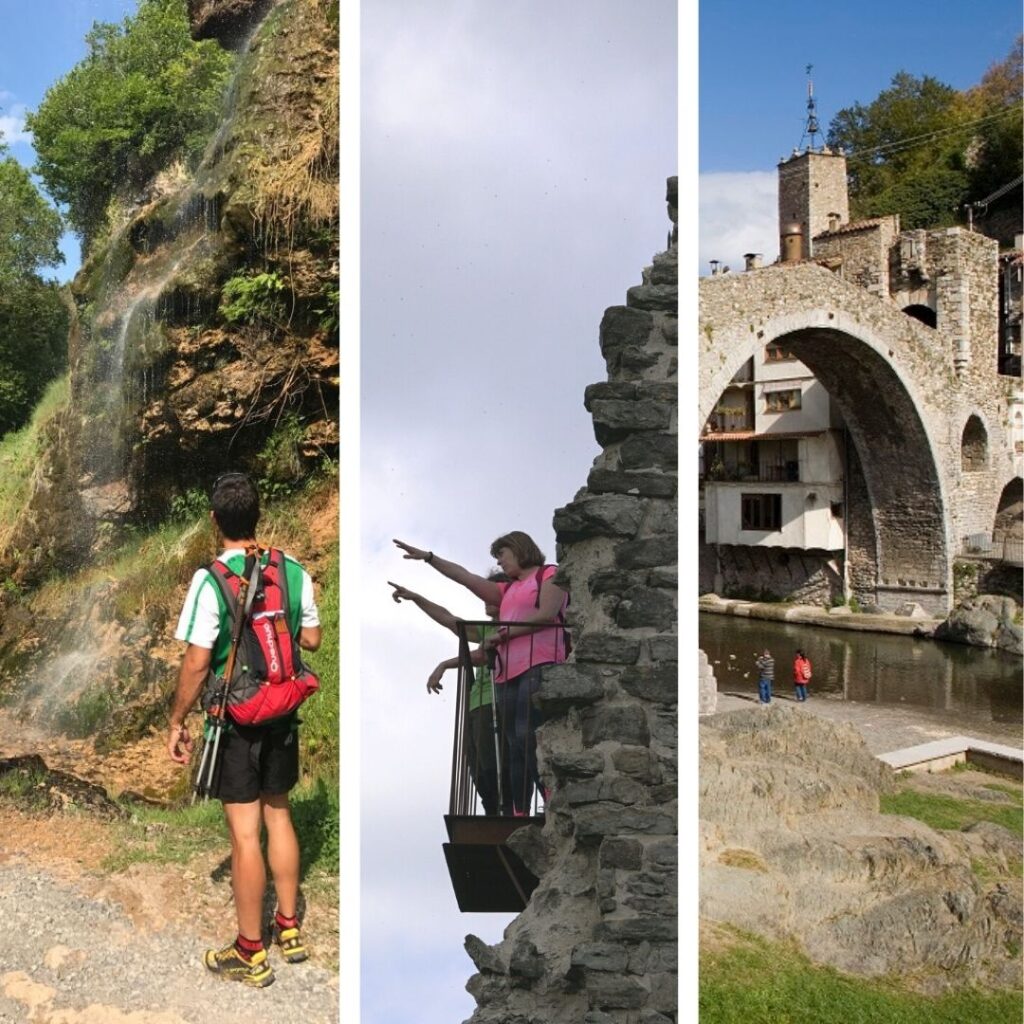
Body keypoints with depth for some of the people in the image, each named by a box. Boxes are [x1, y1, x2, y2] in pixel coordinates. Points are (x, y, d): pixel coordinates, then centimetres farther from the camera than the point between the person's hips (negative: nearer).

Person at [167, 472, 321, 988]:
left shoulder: (211, 582, -18)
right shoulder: (294, 572, -4)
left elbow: (196, 663, -17)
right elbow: (312, 639, 6)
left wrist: (177, 722, -5)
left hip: (235, 721, -5)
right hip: (282, 715, 5)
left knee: (244, 832, 4)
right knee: (279, 815, 18)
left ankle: (251, 953, 18)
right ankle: (289, 927, 31)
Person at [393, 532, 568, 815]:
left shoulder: (549, 574, 10)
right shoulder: (507, 591, 30)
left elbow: (547, 614, -6)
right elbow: (465, 577, 25)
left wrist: (504, 633, -2)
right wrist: (429, 557, 19)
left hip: (538, 666, -7)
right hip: (507, 672, 7)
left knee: (527, 736, -22)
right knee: (516, 746, -1)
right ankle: (519, 815, -4)